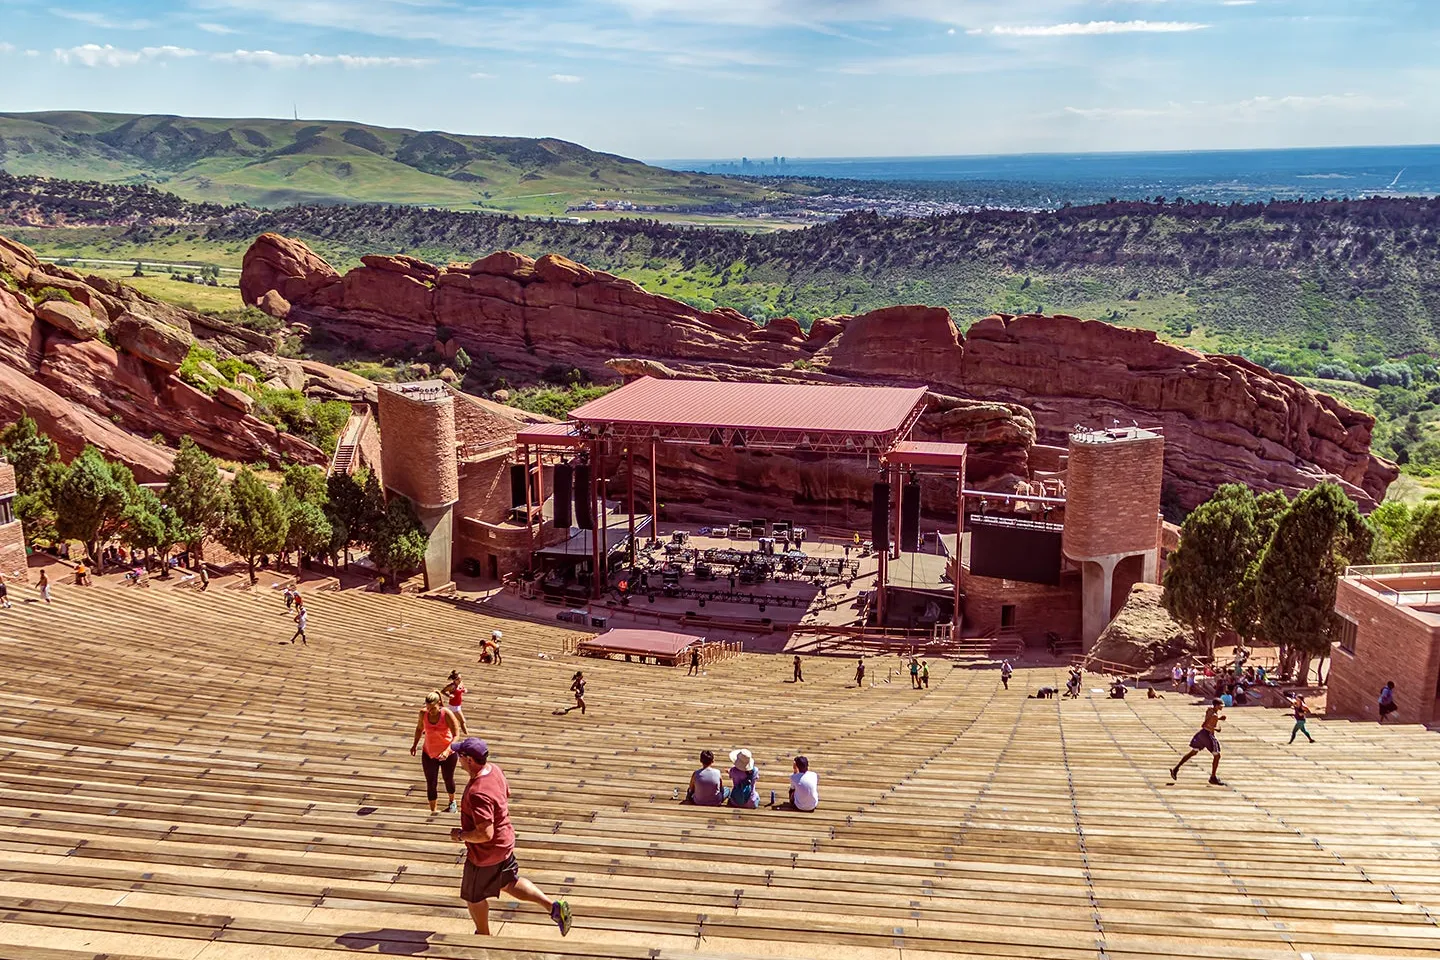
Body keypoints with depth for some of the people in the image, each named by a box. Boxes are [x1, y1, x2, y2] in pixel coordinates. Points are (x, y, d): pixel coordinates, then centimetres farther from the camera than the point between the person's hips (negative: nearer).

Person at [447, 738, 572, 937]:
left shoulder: (477, 793, -36)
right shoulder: (494, 770, -7)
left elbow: (485, 834, -35)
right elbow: (507, 793, 14)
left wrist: (461, 835, -19)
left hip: (485, 853, -9)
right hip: (505, 843, 9)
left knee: (473, 896, 18)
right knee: (510, 883, 26)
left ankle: (483, 936, 40)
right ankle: (554, 907, 18)